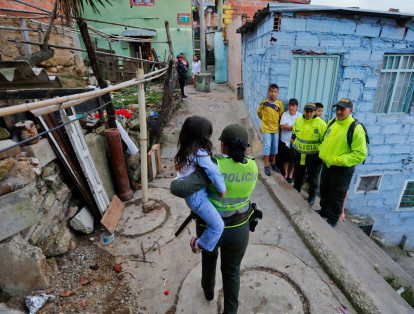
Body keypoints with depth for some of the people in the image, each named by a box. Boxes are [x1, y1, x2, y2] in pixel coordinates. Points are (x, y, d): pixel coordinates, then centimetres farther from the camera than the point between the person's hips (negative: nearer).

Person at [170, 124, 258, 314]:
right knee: (231, 271, 26)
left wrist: (175, 183, -9)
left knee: (209, 253, 33)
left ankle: (208, 289, 57)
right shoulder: (252, 167, -10)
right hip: (238, 230, 2)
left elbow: (181, 189, -33)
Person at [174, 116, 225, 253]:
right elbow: (213, 172, -29)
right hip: (197, 197, -10)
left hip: (190, 194, 10)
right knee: (218, 225, -3)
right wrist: (222, 189, -16)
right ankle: (199, 245, 17)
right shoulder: (200, 154, -23)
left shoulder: (185, 151, 5)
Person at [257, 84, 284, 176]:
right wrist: (264, 119, 6)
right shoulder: (264, 102, -7)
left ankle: (273, 163, 31)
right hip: (266, 128, -2)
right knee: (267, 146, 0)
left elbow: (281, 114, 7)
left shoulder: (280, 103, -4)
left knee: (275, 147, 13)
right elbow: (259, 112, 8)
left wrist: (277, 121, 3)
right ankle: (266, 166, 11)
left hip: (276, 129, 2)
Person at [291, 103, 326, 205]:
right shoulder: (298, 121, 2)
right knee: (297, 175, 19)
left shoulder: (321, 123, -11)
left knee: (313, 178, 10)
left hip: (314, 157, -3)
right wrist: (293, 147, 18)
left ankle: (312, 196, 30)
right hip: (298, 154, 4)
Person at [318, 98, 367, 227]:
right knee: (324, 191, 22)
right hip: (327, 164, 7)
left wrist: (338, 160, -25)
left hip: (342, 169, -7)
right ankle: (324, 211, 45)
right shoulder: (332, 122, 2)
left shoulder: (356, 129, -20)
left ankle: (333, 219, 30)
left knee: (337, 195, 9)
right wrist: (322, 150, 4)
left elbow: (360, 154, -21)